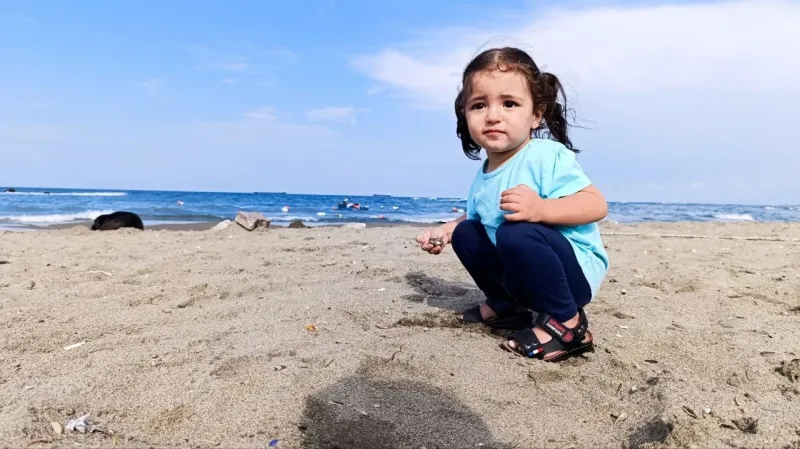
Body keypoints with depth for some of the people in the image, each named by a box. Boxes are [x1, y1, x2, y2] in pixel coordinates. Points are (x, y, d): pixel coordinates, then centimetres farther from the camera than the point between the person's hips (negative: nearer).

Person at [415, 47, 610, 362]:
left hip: (577, 268, -8)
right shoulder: (484, 175, 4)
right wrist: (446, 231, 5)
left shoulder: (547, 156, -20)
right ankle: (507, 306, 17)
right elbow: (478, 215, 21)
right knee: (466, 232, 9)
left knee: (517, 234, -34)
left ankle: (566, 323, -15)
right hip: (522, 269, 8)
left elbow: (597, 205, -27)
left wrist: (541, 209, -42)